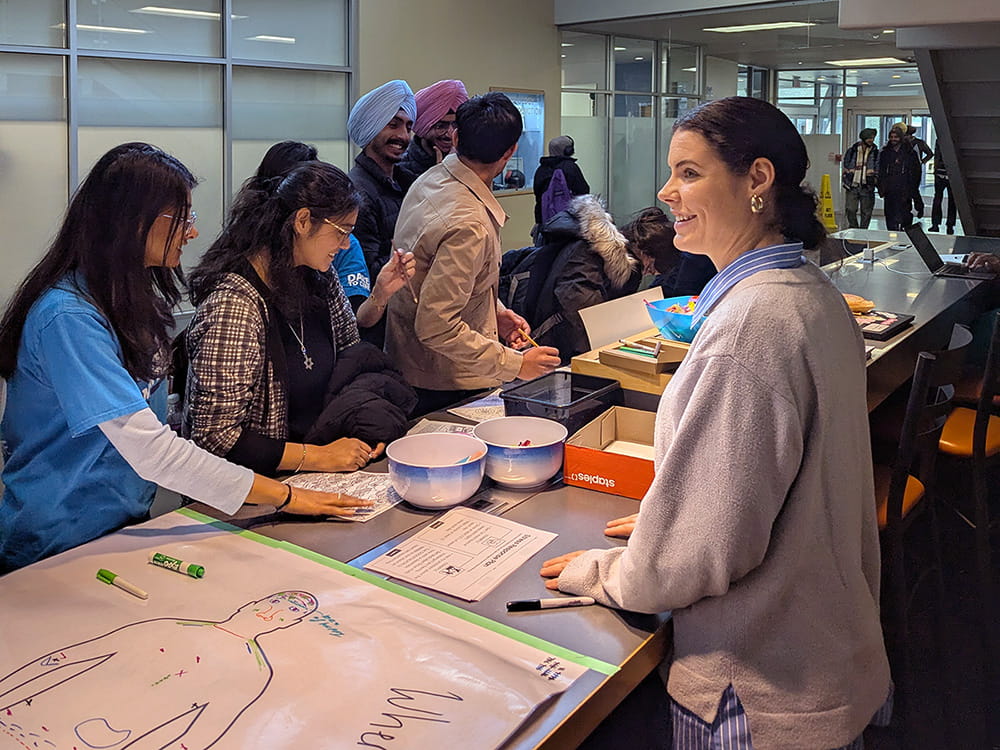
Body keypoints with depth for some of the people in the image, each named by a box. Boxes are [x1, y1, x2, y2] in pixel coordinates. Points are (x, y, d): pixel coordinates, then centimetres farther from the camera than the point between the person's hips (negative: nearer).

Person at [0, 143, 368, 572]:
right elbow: (146, 445, -27)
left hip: (125, 520, 8)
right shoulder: (68, 317, -23)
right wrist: (282, 496, -23)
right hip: (58, 548, -8)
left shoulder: (129, 296, 8)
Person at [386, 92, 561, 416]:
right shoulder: (469, 225, -29)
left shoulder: (431, 179, 1)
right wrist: (515, 364, -23)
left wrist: (496, 312, 8)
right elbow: (436, 326, -29)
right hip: (442, 386, -9)